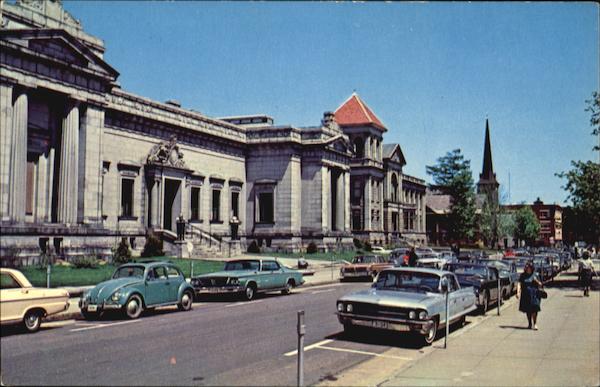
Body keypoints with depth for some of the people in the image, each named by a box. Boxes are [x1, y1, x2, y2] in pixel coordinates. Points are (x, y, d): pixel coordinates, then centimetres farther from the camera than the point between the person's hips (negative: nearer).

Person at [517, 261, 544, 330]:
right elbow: (519, 284, -2)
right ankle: (529, 324, 22)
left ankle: (535, 324, -11)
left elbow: (540, 285, 5)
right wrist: (518, 292, -15)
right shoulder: (523, 275, 5)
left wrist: (536, 281, -15)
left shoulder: (535, 275, 2)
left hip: (534, 295, -2)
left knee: (534, 309, -13)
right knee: (527, 310, 9)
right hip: (525, 295, 2)